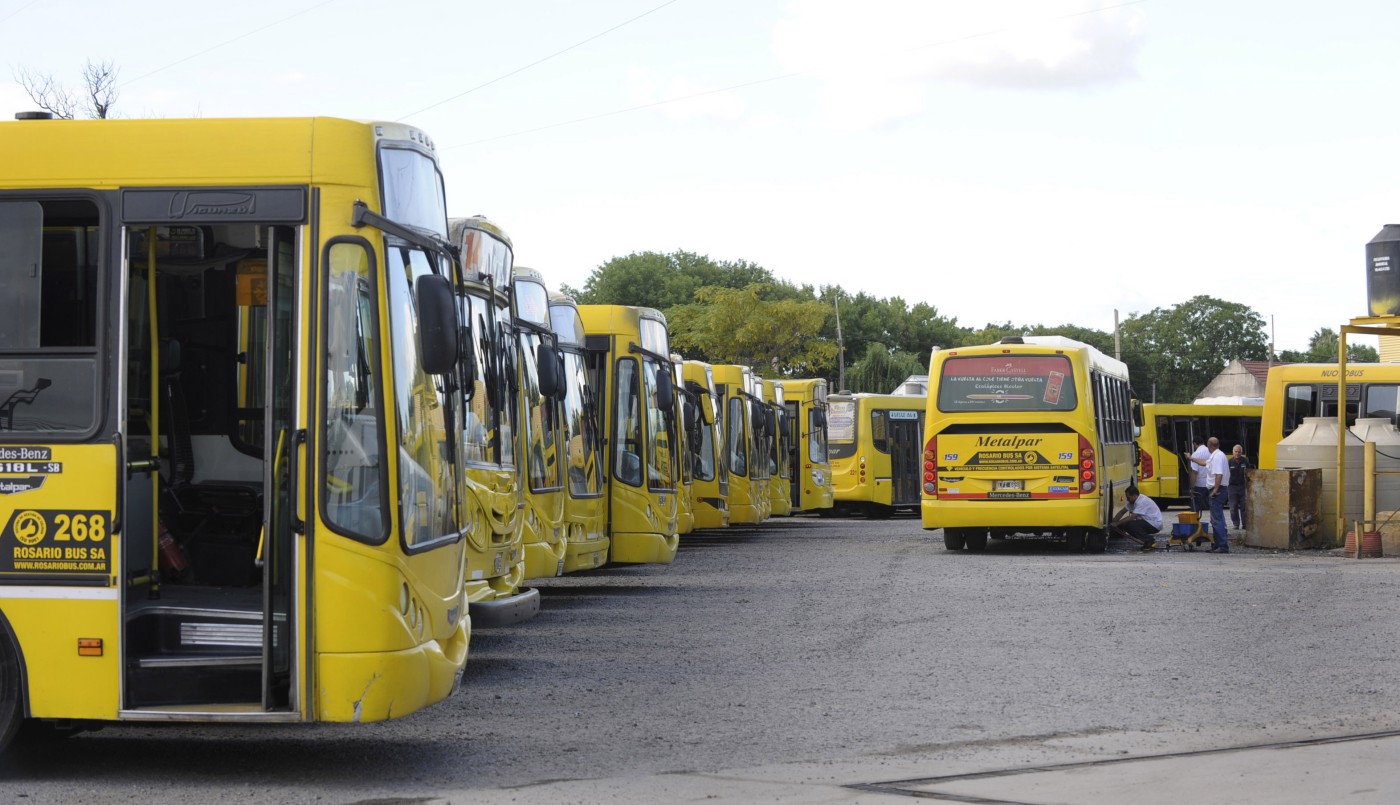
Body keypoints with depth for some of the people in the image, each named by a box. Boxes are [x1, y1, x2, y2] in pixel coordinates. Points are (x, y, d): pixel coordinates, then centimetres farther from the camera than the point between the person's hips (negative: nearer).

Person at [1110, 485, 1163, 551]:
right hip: (1147, 522, 10)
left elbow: (1132, 517, -27)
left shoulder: (1142, 502, -24)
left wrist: (1117, 523, -20)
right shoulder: (1133, 501, 6)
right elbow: (1122, 512, 10)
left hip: (1155, 524, -10)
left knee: (1130, 524, -24)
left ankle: (1150, 541, -14)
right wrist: (1112, 523, -2)